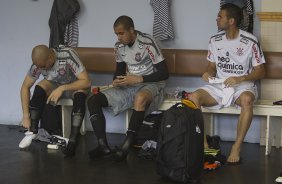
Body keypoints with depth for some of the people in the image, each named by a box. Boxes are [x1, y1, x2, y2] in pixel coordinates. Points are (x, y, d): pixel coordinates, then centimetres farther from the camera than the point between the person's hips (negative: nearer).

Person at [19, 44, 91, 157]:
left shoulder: (68, 56, -34)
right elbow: (25, 87, -12)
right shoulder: (39, 62, -21)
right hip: (54, 85, 3)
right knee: (40, 88, -28)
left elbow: (86, 82, -34)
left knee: (80, 94, -36)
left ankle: (72, 141, -37)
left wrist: (62, 88, -42)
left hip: (74, 86, -3)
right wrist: (26, 115, -19)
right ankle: (32, 131, -18)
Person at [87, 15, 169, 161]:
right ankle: (103, 145, -21)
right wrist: (116, 81, -5)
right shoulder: (119, 46, 4)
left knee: (140, 98, -43)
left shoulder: (147, 43, -15)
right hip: (129, 86, 7)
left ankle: (126, 146, -37)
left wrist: (138, 79, -23)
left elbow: (164, 73, -16)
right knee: (93, 100, -10)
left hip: (150, 85, -7)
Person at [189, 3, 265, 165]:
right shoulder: (215, 40, 7)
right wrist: (209, 73, -6)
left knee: (247, 100, -40)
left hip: (242, 86, -4)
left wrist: (240, 79, -19)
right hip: (219, 86, 4)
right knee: (194, 97, -25)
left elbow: (261, 72, -3)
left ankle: (237, 147, -28)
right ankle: (204, 144, -20)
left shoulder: (250, 41, -7)